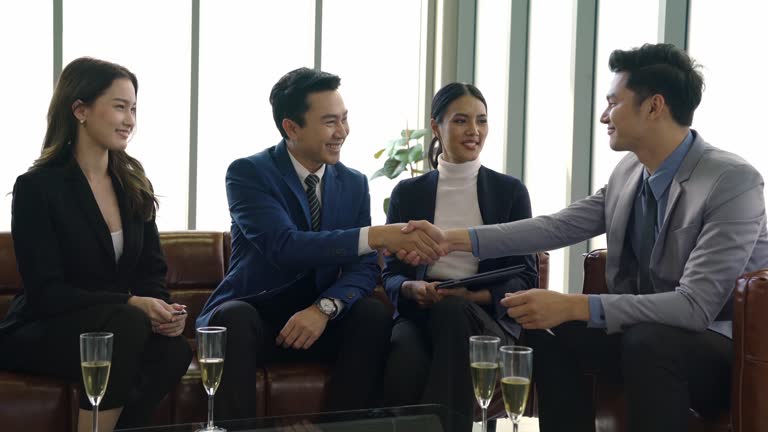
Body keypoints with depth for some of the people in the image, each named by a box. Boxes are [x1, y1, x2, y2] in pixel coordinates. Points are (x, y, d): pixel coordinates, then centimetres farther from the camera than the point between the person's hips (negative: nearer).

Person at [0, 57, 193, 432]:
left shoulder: (134, 184, 9)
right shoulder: (37, 187, -8)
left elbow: (152, 271, 10)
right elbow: (46, 291, -14)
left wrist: (161, 308, -14)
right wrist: (131, 304, -25)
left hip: (120, 324, 5)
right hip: (39, 336, -5)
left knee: (175, 349, -29)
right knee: (128, 324, -36)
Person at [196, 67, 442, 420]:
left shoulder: (354, 184, 5)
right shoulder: (248, 173, -12)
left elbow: (363, 267, -3)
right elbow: (284, 246, -28)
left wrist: (324, 308, -25)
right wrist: (376, 236, -38)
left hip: (317, 320, 4)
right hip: (251, 314, -4)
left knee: (374, 314, -24)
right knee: (235, 317, -36)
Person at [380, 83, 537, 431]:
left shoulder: (510, 191, 9)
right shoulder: (408, 193, 12)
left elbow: (525, 278, 5)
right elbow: (391, 274, 12)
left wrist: (474, 296, -13)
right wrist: (412, 288, -13)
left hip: (488, 318, 0)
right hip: (418, 314, 0)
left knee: (453, 310, -37)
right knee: (405, 363, -37)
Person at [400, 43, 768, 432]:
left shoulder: (733, 181, -24)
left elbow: (696, 306, -30)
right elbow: (557, 227, 3)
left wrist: (573, 306, -33)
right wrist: (452, 240, -5)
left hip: (727, 346, -7)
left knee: (648, 340, -34)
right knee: (546, 330, -3)